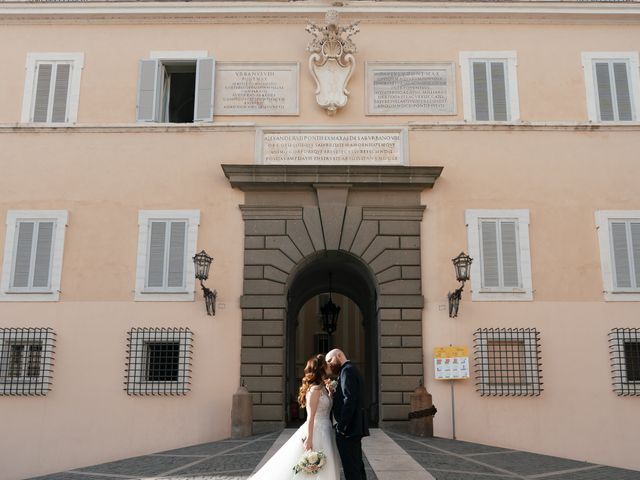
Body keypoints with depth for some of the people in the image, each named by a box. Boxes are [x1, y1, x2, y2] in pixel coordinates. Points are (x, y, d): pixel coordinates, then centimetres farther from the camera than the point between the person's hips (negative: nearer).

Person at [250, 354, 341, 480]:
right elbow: (311, 416, -19)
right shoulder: (315, 389, -15)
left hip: (324, 431, 9)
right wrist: (309, 439, -22)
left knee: (323, 469, 11)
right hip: (316, 432, -9)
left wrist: (329, 391, 10)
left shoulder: (322, 388, 12)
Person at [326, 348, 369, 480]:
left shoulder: (347, 370, -12)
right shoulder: (351, 370, 20)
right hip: (355, 427, 10)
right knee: (358, 466, 15)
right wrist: (333, 392, 4)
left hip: (348, 429, -10)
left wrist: (341, 426, -21)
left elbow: (349, 400, -22)